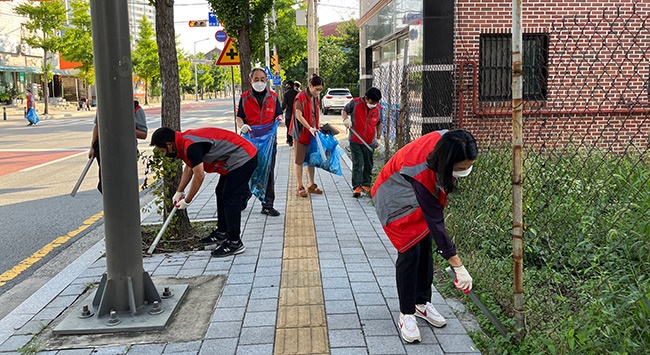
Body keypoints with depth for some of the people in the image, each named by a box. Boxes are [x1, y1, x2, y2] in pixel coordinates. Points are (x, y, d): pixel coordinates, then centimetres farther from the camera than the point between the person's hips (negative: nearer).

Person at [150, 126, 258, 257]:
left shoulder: (191, 146, -25)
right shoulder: (184, 140, 7)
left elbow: (199, 176, -21)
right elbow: (189, 168, 23)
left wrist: (187, 201, -9)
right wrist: (179, 191, 27)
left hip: (244, 158, -11)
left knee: (230, 198, -10)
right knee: (221, 193, 17)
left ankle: (235, 243, -5)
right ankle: (222, 233, 28)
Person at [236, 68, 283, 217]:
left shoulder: (273, 97, 9)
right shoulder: (244, 98, 6)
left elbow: (279, 115, 17)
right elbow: (239, 118, 10)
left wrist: (279, 118, -7)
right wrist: (242, 126, -12)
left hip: (269, 139, 1)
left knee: (268, 172, 2)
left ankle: (268, 205, 8)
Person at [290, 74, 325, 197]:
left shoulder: (316, 97, 8)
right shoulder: (300, 97, -16)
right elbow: (299, 116, -19)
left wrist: (316, 127, 8)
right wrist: (309, 128, -23)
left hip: (312, 133, 8)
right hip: (301, 132, -7)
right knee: (299, 160, 0)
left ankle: (311, 185, 22)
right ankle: (300, 187, 6)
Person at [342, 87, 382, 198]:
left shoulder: (378, 108, 2)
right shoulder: (355, 103, -8)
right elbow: (344, 111, 7)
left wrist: (378, 137, 16)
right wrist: (346, 119, -14)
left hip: (370, 142, 3)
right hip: (356, 141, -3)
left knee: (368, 165, 11)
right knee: (357, 164, -9)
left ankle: (366, 185, 27)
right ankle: (356, 187, -6)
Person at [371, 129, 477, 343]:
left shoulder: (446, 142, -27)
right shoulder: (420, 172, -43)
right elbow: (435, 221, -37)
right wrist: (458, 266, -34)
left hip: (421, 195, 7)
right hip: (396, 199, -7)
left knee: (425, 246, 6)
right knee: (410, 251, -12)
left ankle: (422, 303, 20)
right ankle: (406, 313, 1)